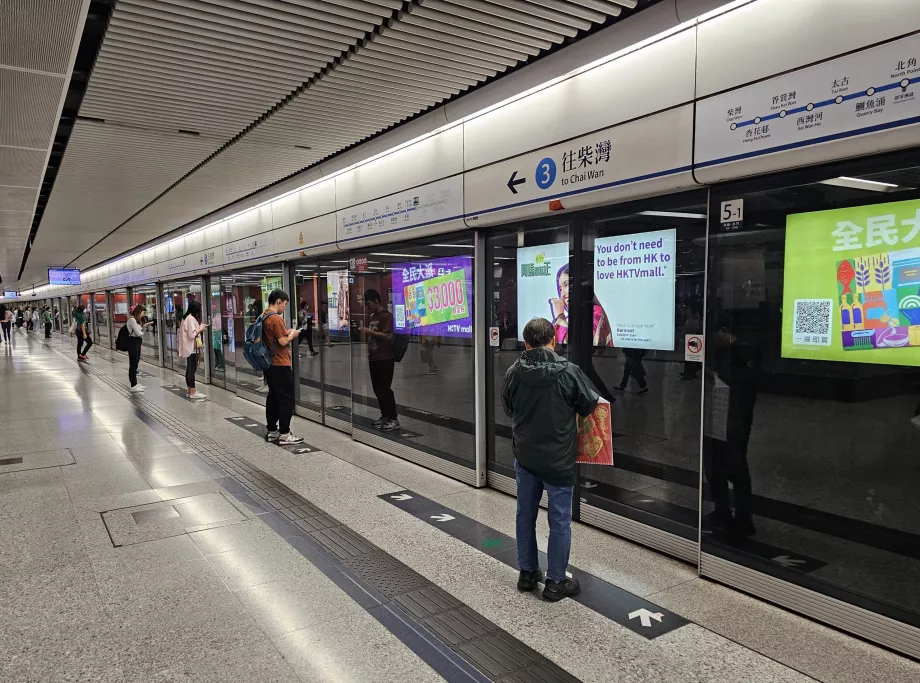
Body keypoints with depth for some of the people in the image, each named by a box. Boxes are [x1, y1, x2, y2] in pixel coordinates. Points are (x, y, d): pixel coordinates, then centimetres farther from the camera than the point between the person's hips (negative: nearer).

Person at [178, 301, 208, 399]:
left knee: (189, 369, 13)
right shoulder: (191, 318, -16)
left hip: (189, 348, 10)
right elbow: (192, 334, -22)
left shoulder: (187, 317, 15)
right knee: (192, 369, -8)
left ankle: (189, 390, 18)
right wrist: (200, 329, -9)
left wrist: (199, 327, 12)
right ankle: (193, 392, -7)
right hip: (191, 348, -10)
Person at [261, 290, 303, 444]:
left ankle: (271, 430, 22)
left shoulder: (264, 318, 10)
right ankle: (284, 434, -2)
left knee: (273, 396, 15)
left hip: (269, 363, 9)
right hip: (281, 364, -9)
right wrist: (292, 334, -4)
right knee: (286, 399, -3)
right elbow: (283, 342, -21)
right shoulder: (277, 319, -19)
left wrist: (286, 333, 13)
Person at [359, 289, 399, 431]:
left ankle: (394, 419, 1)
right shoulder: (372, 317, 16)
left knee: (385, 389, -6)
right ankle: (385, 416, 20)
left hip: (385, 358, -8)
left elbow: (388, 336, -19)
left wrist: (369, 331, -21)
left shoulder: (387, 316, -10)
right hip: (373, 357, 8)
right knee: (377, 389, 10)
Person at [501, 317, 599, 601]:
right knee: (559, 521, 8)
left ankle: (527, 573, 29)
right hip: (558, 460, -3)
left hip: (525, 457, 4)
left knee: (526, 515, 17)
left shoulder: (514, 372, -8)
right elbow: (590, 405, -4)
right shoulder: (568, 371, -17)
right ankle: (555, 582, 17)